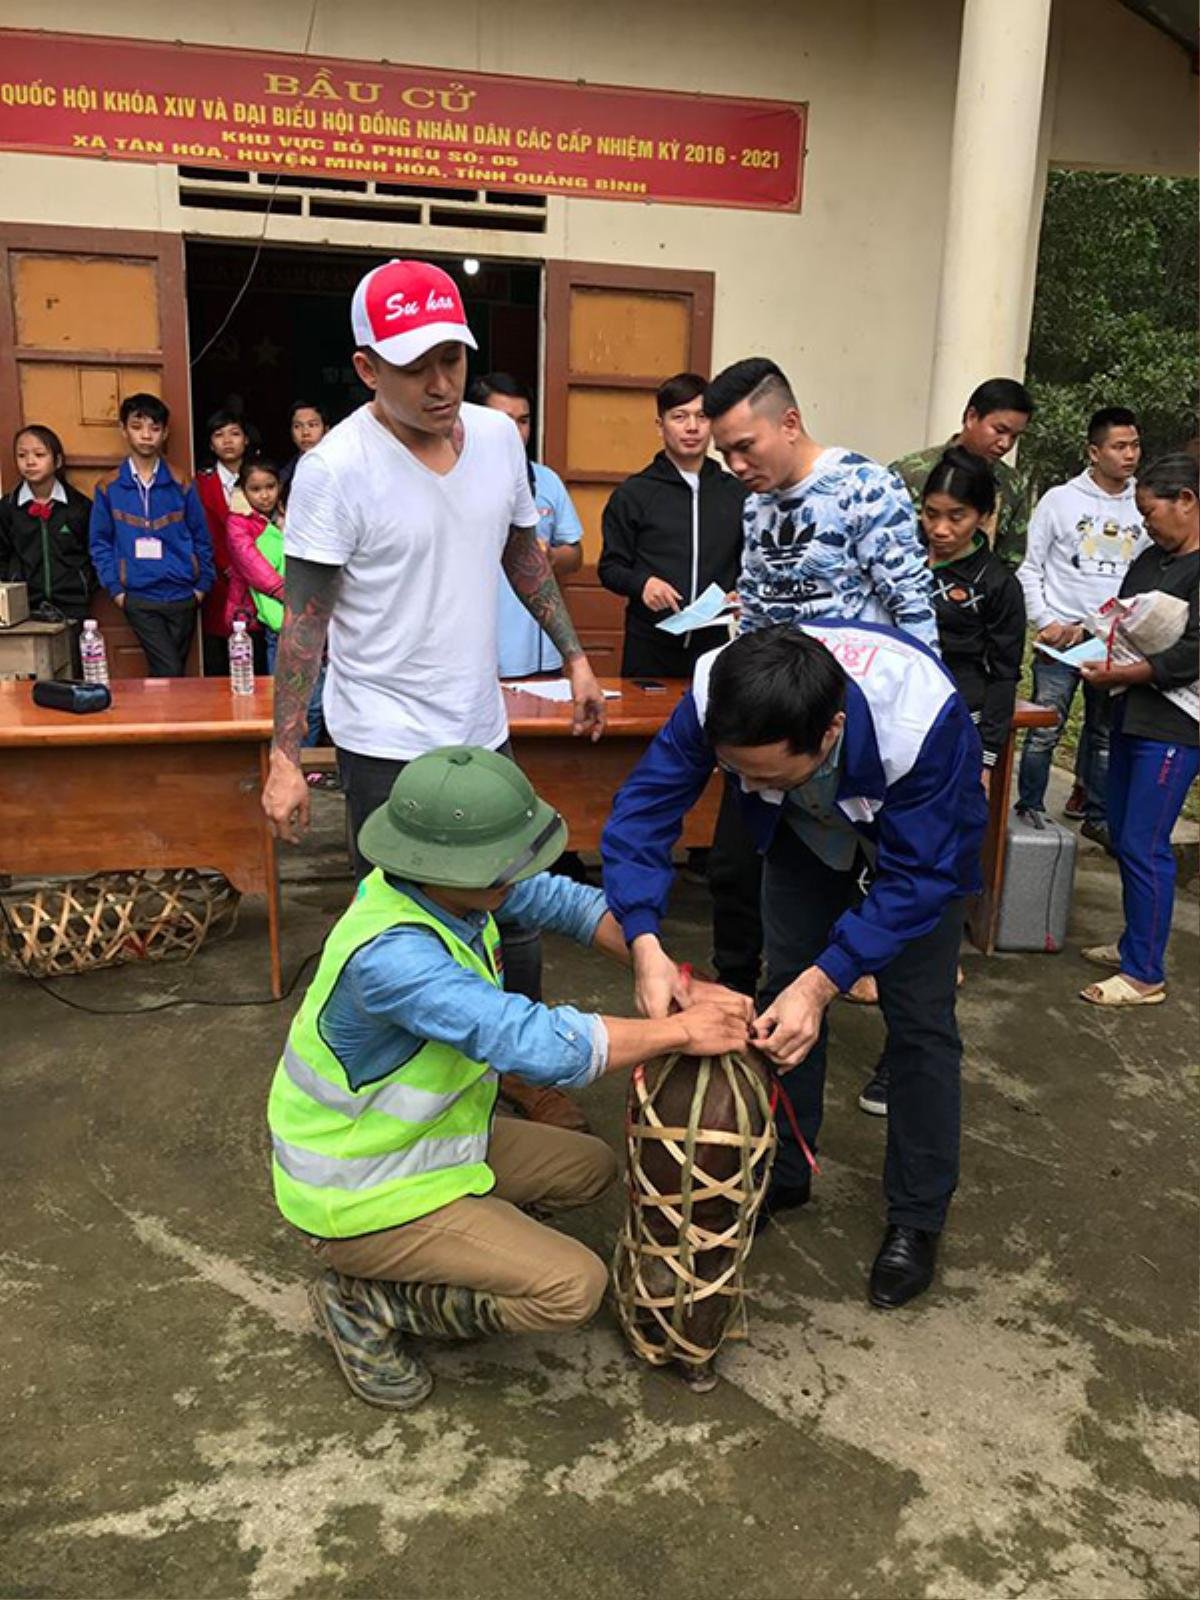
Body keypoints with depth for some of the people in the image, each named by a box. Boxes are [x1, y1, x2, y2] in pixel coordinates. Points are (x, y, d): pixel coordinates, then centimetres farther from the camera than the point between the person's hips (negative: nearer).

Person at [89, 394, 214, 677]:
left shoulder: (180, 484, 3)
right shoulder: (108, 488, 1)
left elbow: (201, 538, 6)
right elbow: (100, 544, 3)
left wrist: (203, 585, 0)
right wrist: (116, 589, -5)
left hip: (182, 597, 2)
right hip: (139, 599, -2)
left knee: (174, 674, 10)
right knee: (169, 673, -13)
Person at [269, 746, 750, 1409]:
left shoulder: (449, 882, -11)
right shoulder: (391, 955, -37)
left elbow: (561, 901, 0)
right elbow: (538, 1044, -42)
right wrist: (681, 1030, -29)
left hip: (426, 1138, 9)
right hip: (361, 1199, -9)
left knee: (592, 1167, 14)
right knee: (574, 1286, -16)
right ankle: (364, 1302, -1)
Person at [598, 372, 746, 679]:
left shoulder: (736, 493, 10)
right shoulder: (631, 494, 5)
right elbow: (610, 567, 5)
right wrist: (641, 583, -14)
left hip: (715, 642, 1)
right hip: (649, 646, -1)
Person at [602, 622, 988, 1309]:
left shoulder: (923, 717, -45)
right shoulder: (719, 698, -37)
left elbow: (918, 876, -36)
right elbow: (644, 808, -29)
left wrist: (823, 983, -44)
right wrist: (645, 945, -44)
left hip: (926, 831, -3)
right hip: (806, 827, 3)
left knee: (919, 1017, -3)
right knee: (785, 995, 5)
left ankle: (918, 1216, 15)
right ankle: (783, 1174, 26)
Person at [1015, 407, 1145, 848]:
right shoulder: (1059, 500, -1)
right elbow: (1030, 569, 2)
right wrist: (1046, 623, -7)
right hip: (1060, 635, -2)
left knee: (1107, 733, 9)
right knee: (1045, 732, -1)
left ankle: (1098, 816, 21)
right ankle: (1029, 809, 13)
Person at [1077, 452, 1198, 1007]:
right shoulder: (1151, 559, 14)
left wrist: (1120, 674, -18)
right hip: (1131, 716, 9)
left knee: (1144, 846, -6)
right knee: (1123, 834, 15)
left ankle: (1146, 975, 5)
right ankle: (1135, 944, 30)